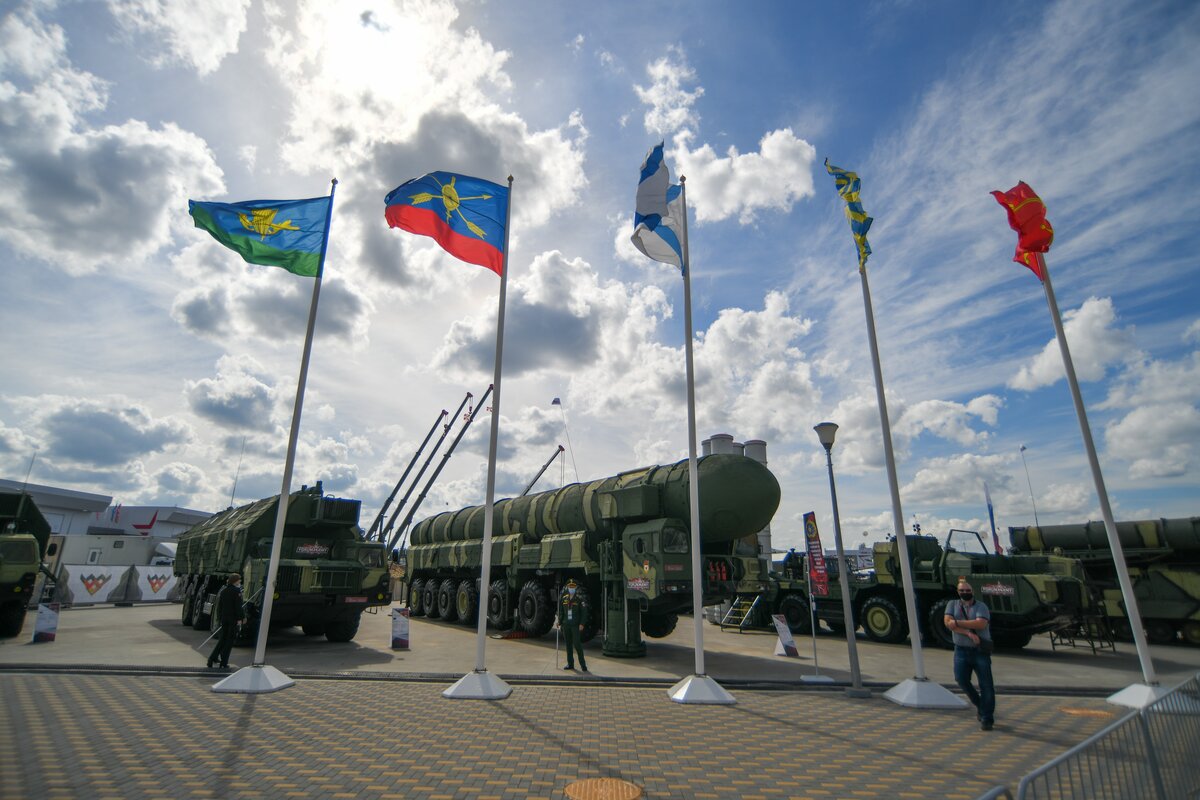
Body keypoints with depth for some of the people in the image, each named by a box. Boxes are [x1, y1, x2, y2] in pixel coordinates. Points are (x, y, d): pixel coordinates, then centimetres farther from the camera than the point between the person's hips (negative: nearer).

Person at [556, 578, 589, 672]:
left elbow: (584, 612, -5)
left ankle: (582, 664, 2)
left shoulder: (580, 598, -4)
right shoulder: (563, 598, 7)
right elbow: (560, 611, 14)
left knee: (577, 644, -8)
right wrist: (559, 621, 3)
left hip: (576, 625, -4)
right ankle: (570, 664, 20)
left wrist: (582, 624, -12)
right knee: (568, 645, 9)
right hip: (566, 624, 4)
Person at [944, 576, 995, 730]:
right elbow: (947, 622, -9)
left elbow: (981, 623, -19)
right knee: (961, 678, -12)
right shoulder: (952, 604, 6)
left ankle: (986, 719, 11)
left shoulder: (981, 606, -1)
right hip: (961, 650, 1)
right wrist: (969, 633, -19)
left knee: (986, 685, -1)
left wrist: (957, 622, -16)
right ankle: (978, 703, 15)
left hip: (980, 650, -1)